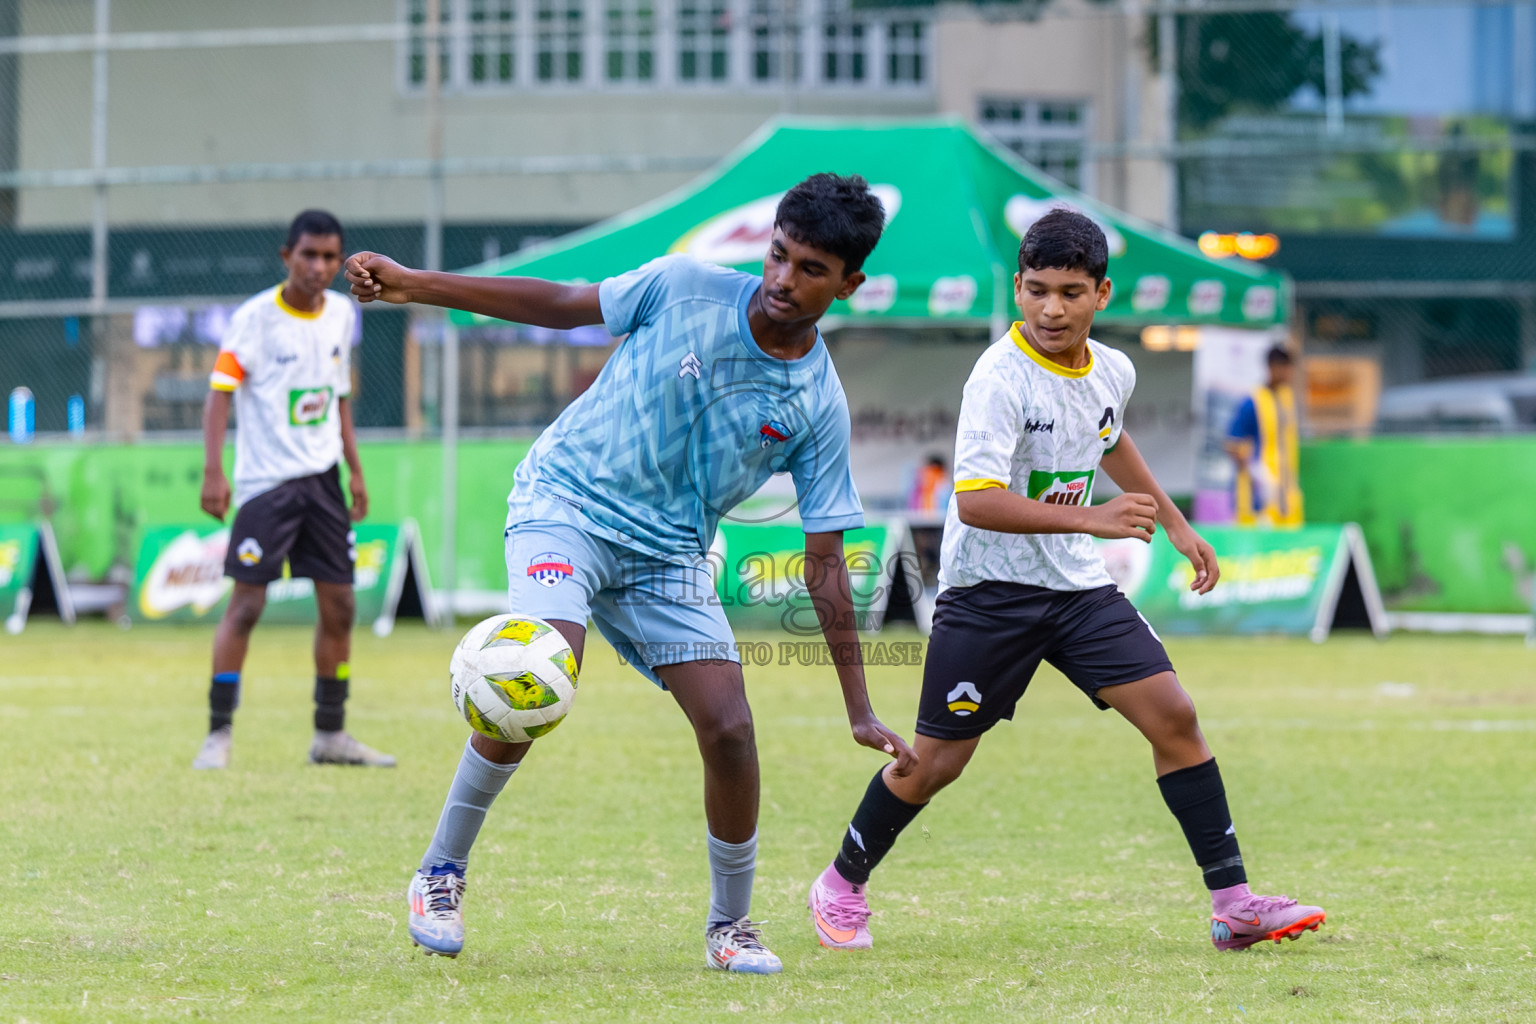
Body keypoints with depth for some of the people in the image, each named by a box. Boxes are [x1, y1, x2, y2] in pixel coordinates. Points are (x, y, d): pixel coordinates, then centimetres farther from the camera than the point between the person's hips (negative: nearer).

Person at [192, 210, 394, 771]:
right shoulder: (255, 318, -11)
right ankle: (218, 734, -3)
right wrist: (213, 471, -22)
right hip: (265, 480, -6)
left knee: (339, 605, 6)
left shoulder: (342, 314, 8)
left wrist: (354, 470, 17)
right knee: (247, 602, -9)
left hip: (322, 479, 6)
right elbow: (219, 392, -13)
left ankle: (331, 734, 17)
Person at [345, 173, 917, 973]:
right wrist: (416, 286, 0)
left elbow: (824, 562, 0)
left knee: (729, 731, -10)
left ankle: (729, 923, 14)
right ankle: (441, 872, -8)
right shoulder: (686, 289, -8)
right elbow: (559, 305, 4)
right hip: (566, 500, -3)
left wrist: (861, 712, -2)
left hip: (668, 557, 3)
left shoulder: (819, 406, -4)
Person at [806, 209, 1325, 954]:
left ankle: (1232, 903, -4)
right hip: (989, 590, -6)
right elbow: (974, 500, -33)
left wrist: (1175, 524, 30)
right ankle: (842, 885, 26)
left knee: (1173, 717, -6)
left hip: (1078, 586, 6)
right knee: (937, 761, 2)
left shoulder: (1112, 372, 2)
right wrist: (1092, 518, -39)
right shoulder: (1001, 377, -21)